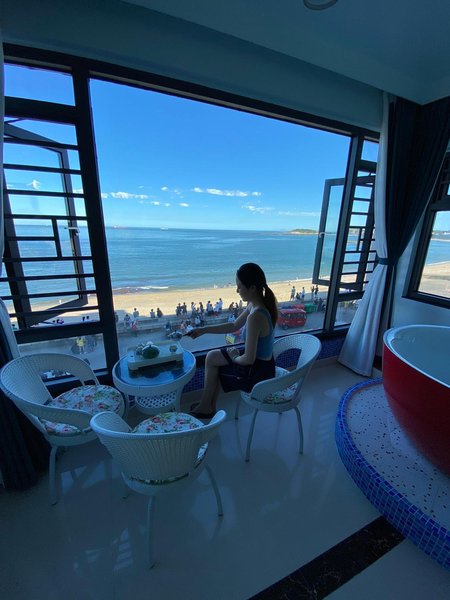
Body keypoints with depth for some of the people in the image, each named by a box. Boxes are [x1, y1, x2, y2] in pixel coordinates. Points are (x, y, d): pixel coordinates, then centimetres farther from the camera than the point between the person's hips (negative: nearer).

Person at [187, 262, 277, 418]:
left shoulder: (255, 317, -33)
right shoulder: (255, 305, -4)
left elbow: (248, 359, -28)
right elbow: (234, 326, 9)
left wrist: (234, 357, -6)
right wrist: (204, 329, 7)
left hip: (258, 373, -8)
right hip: (262, 364, 8)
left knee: (212, 359, 7)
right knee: (213, 356, 15)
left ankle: (206, 407, 29)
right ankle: (208, 406, 28)